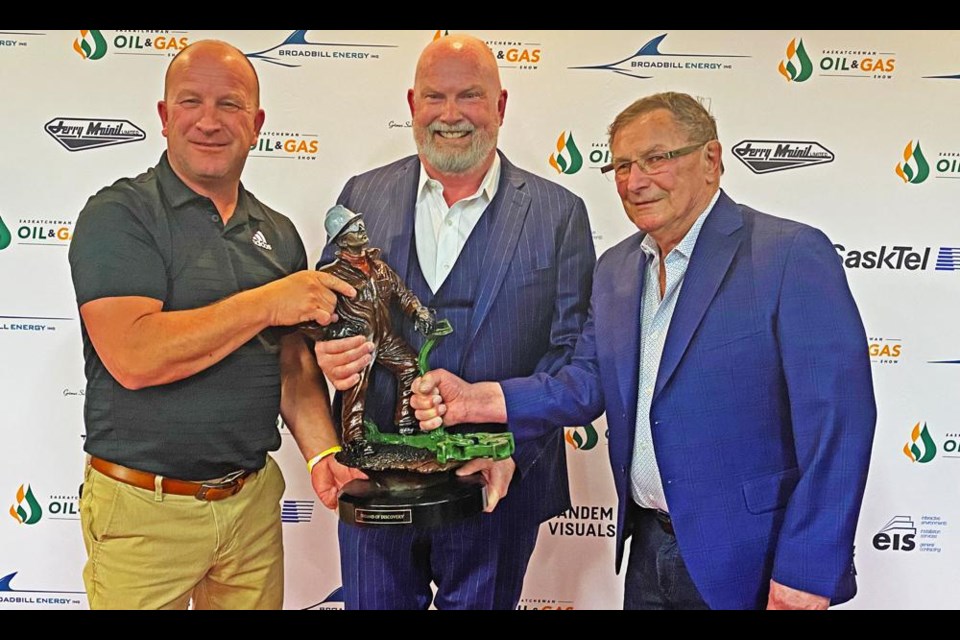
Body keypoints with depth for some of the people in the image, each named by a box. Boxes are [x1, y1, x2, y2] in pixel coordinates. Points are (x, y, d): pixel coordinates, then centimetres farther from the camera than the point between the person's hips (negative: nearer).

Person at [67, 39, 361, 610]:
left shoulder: (279, 234, 6)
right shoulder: (120, 215, -10)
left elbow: (296, 367, 7)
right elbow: (134, 358, -23)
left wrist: (322, 452, -8)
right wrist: (267, 303, -20)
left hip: (253, 498, 5)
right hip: (144, 508, -4)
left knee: (257, 602, 19)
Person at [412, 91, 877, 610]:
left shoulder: (792, 255, -14)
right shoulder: (615, 269, 7)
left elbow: (837, 421, -17)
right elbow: (588, 384, 4)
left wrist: (805, 574, -18)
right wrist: (475, 400, -11)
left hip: (749, 564, -6)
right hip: (648, 549, 6)